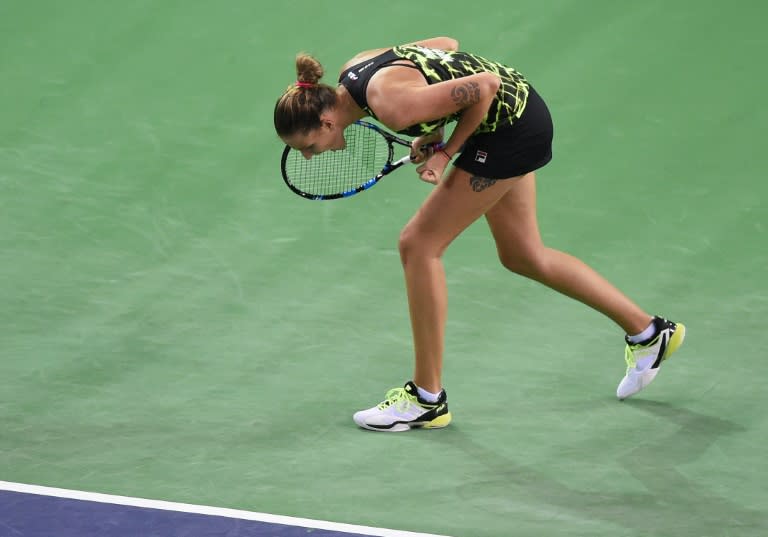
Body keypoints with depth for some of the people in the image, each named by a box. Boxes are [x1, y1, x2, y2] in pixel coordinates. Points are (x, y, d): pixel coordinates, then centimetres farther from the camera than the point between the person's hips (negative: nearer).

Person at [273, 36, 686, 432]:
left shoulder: (391, 105, -30)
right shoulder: (351, 73, -4)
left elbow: (485, 84, -27)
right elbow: (447, 44, 8)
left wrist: (447, 151, -16)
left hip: (512, 129, -10)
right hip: (516, 117, 10)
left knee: (419, 244, -7)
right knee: (522, 256, 19)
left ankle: (427, 399, 4)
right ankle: (648, 332, 33)